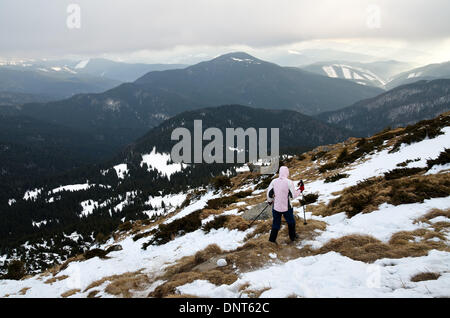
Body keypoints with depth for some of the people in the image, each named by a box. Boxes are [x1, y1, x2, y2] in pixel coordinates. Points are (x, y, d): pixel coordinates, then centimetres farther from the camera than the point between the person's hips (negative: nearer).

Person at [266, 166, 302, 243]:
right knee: (291, 222, 21)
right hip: (286, 207, -3)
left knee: (276, 223, 16)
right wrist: (300, 191, 5)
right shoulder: (289, 182, -16)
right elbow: (293, 195, -12)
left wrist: (269, 201, 17)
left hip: (276, 207, 3)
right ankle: (292, 237, 35)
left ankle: (272, 239, 17)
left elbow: (269, 193, -1)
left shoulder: (274, 181, -6)